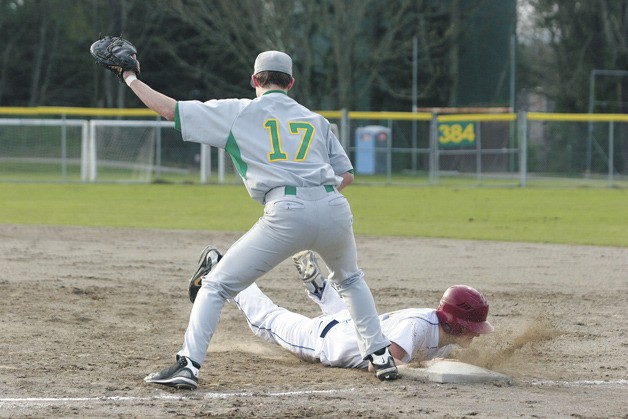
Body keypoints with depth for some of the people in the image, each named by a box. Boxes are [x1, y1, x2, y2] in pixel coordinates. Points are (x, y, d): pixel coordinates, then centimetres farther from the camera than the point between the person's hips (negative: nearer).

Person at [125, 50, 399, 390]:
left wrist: (131, 78, 28)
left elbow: (169, 109, 15)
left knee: (216, 285, 6)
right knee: (350, 281, 33)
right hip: (334, 208, 4)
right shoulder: (315, 120, 24)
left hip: (285, 212, -4)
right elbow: (346, 174, 21)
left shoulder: (237, 112, 14)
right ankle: (380, 357, 28)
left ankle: (188, 365, -7)